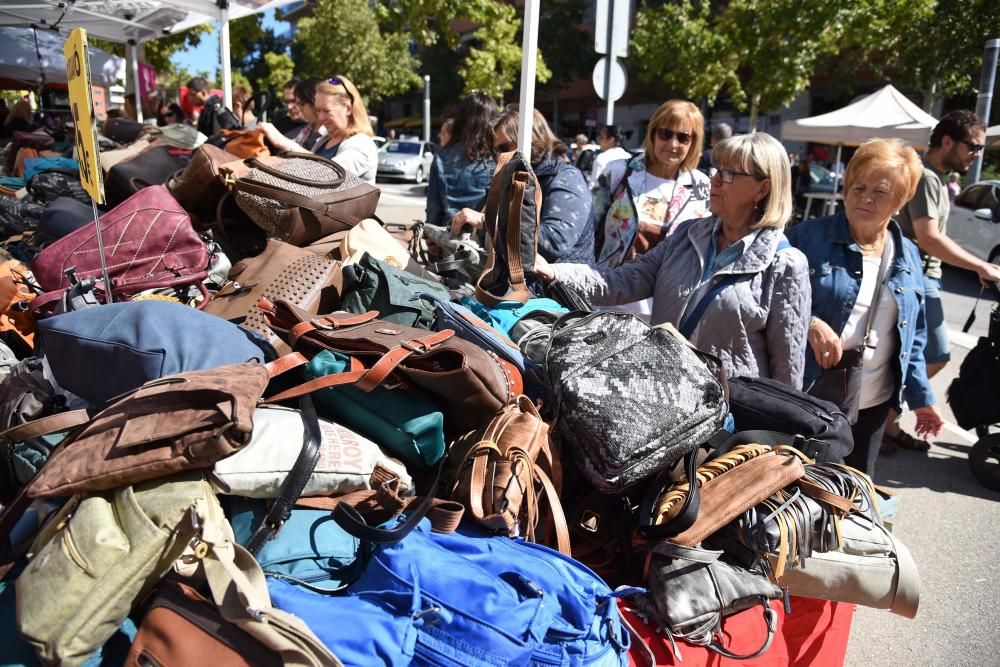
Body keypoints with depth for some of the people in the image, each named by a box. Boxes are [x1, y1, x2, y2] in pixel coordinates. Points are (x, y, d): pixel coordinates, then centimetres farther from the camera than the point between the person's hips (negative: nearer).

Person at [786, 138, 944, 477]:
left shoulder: (908, 257, 8)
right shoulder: (809, 237, -8)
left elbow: (913, 337, 13)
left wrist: (921, 396, 12)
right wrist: (809, 323, -24)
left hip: (873, 406, 5)